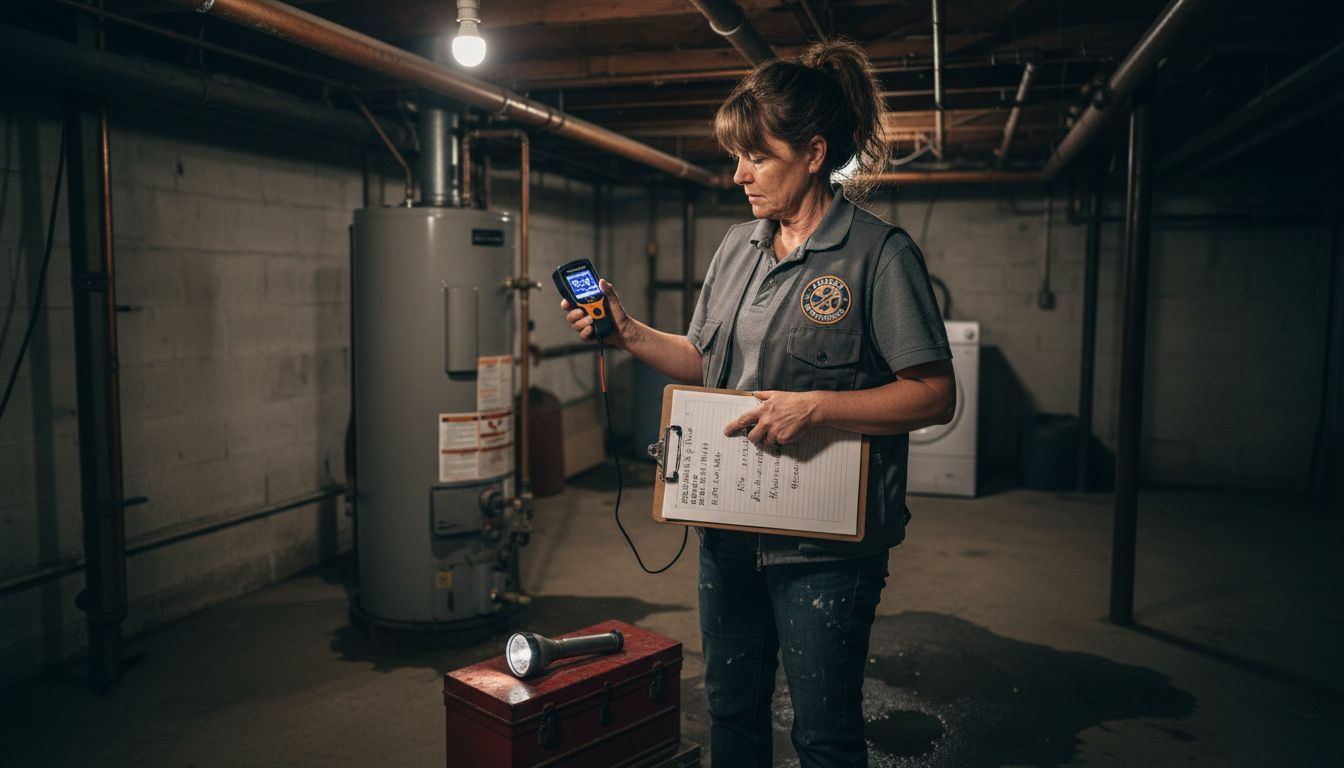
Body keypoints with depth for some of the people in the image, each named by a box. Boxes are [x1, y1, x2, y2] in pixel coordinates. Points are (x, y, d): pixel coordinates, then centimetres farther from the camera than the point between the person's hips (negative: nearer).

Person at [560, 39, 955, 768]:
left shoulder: (879, 252, -11)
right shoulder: (737, 248, 9)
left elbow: (934, 395, -15)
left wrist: (814, 406, -24)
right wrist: (628, 332, 2)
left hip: (825, 541, -6)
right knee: (732, 706, 21)